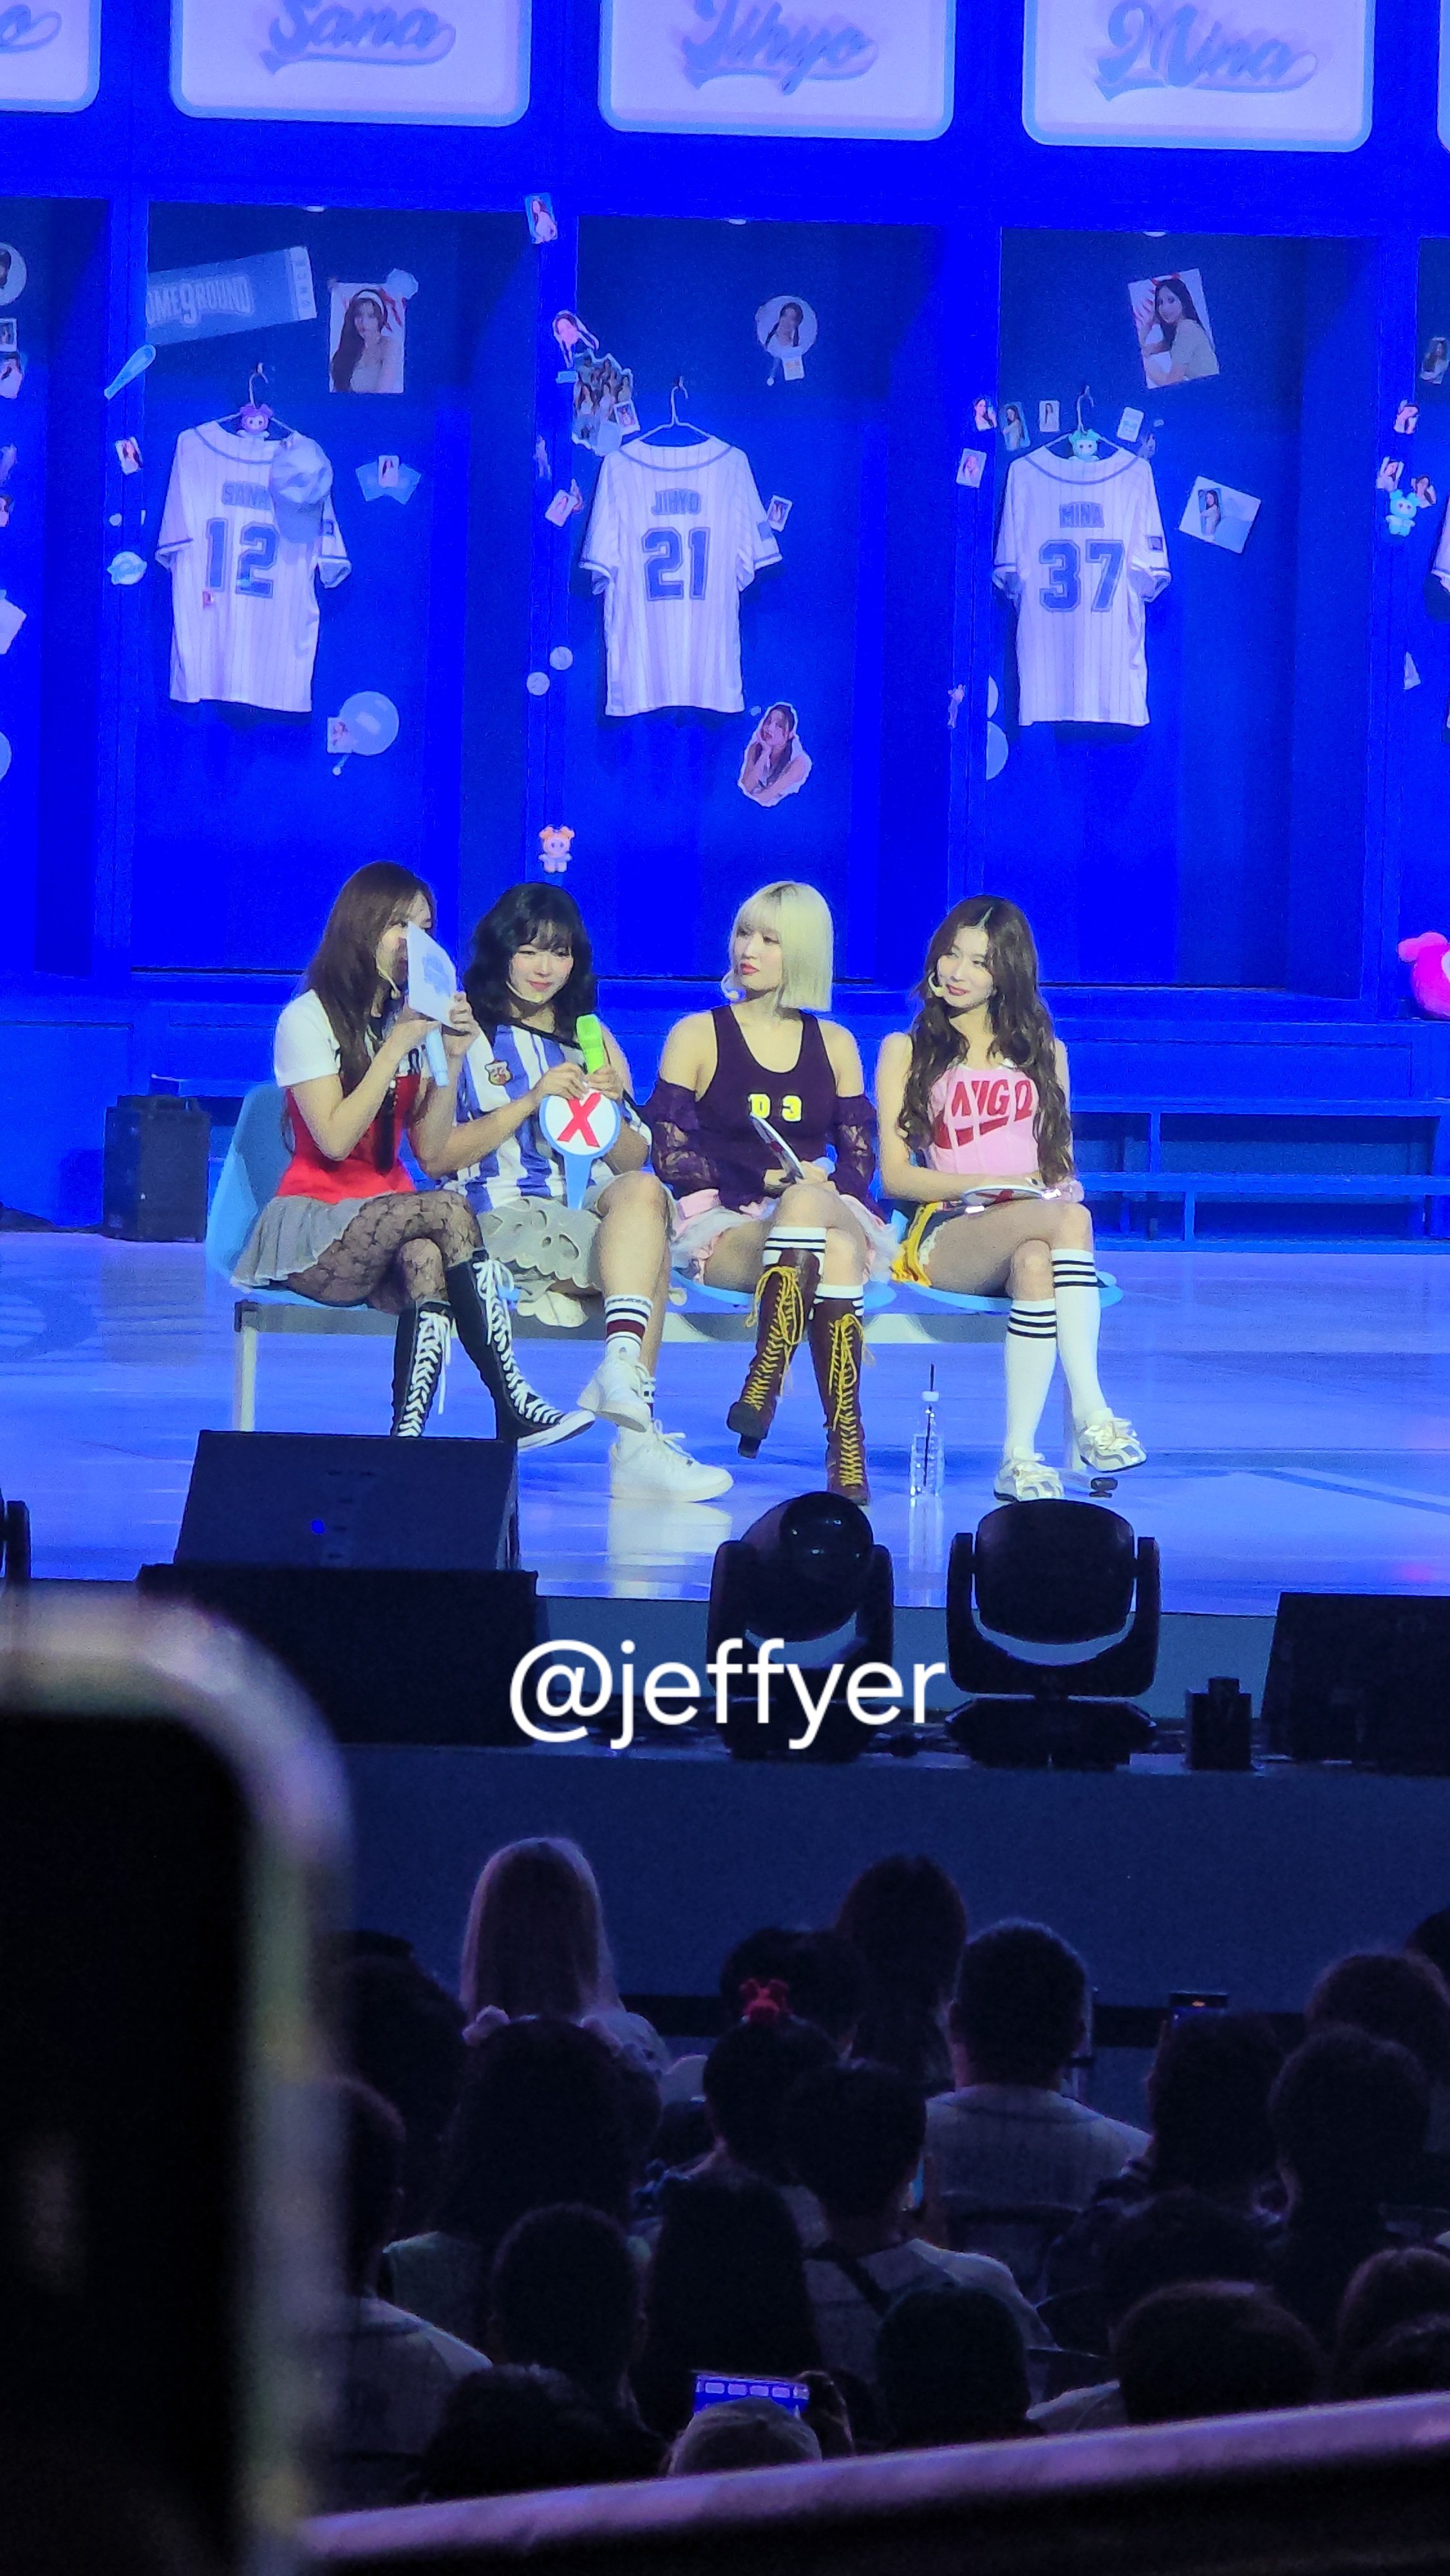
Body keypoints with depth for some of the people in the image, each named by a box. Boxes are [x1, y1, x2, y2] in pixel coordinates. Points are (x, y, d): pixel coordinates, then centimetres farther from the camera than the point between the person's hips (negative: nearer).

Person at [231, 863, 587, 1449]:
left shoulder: (410, 1018, 13)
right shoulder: (308, 1020, -3)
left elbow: (430, 1150, 4)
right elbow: (335, 1140, -17)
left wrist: (452, 1060, -8)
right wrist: (397, 1046, -16)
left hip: (387, 1227, 4)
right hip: (315, 1231, -4)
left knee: (425, 1256, -36)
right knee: (447, 1211, -32)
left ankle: (409, 1432, -49)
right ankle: (513, 1409, -34)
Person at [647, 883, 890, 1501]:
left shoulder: (833, 1045, 18)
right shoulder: (698, 1037, 10)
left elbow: (860, 1159, 15)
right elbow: (671, 1156, 1)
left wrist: (823, 1185, -9)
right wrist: (762, 1181, -12)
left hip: (828, 1214, 3)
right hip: (723, 1223, -2)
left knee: (843, 1250, -39)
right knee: (834, 1252, -38)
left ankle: (764, 1382, -49)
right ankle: (845, 1447, -48)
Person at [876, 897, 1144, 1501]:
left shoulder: (1041, 1053, 25)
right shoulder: (906, 1052, 15)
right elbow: (895, 1175, 5)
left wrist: (1062, 1186, -5)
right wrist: (996, 1184, -8)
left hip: (1031, 1230, 3)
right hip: (944, 1234, -2)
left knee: (1035, 1261, -40)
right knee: (1067, 1221, -37)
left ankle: (1019, 1456, -46)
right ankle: (1091, 1413, -45)